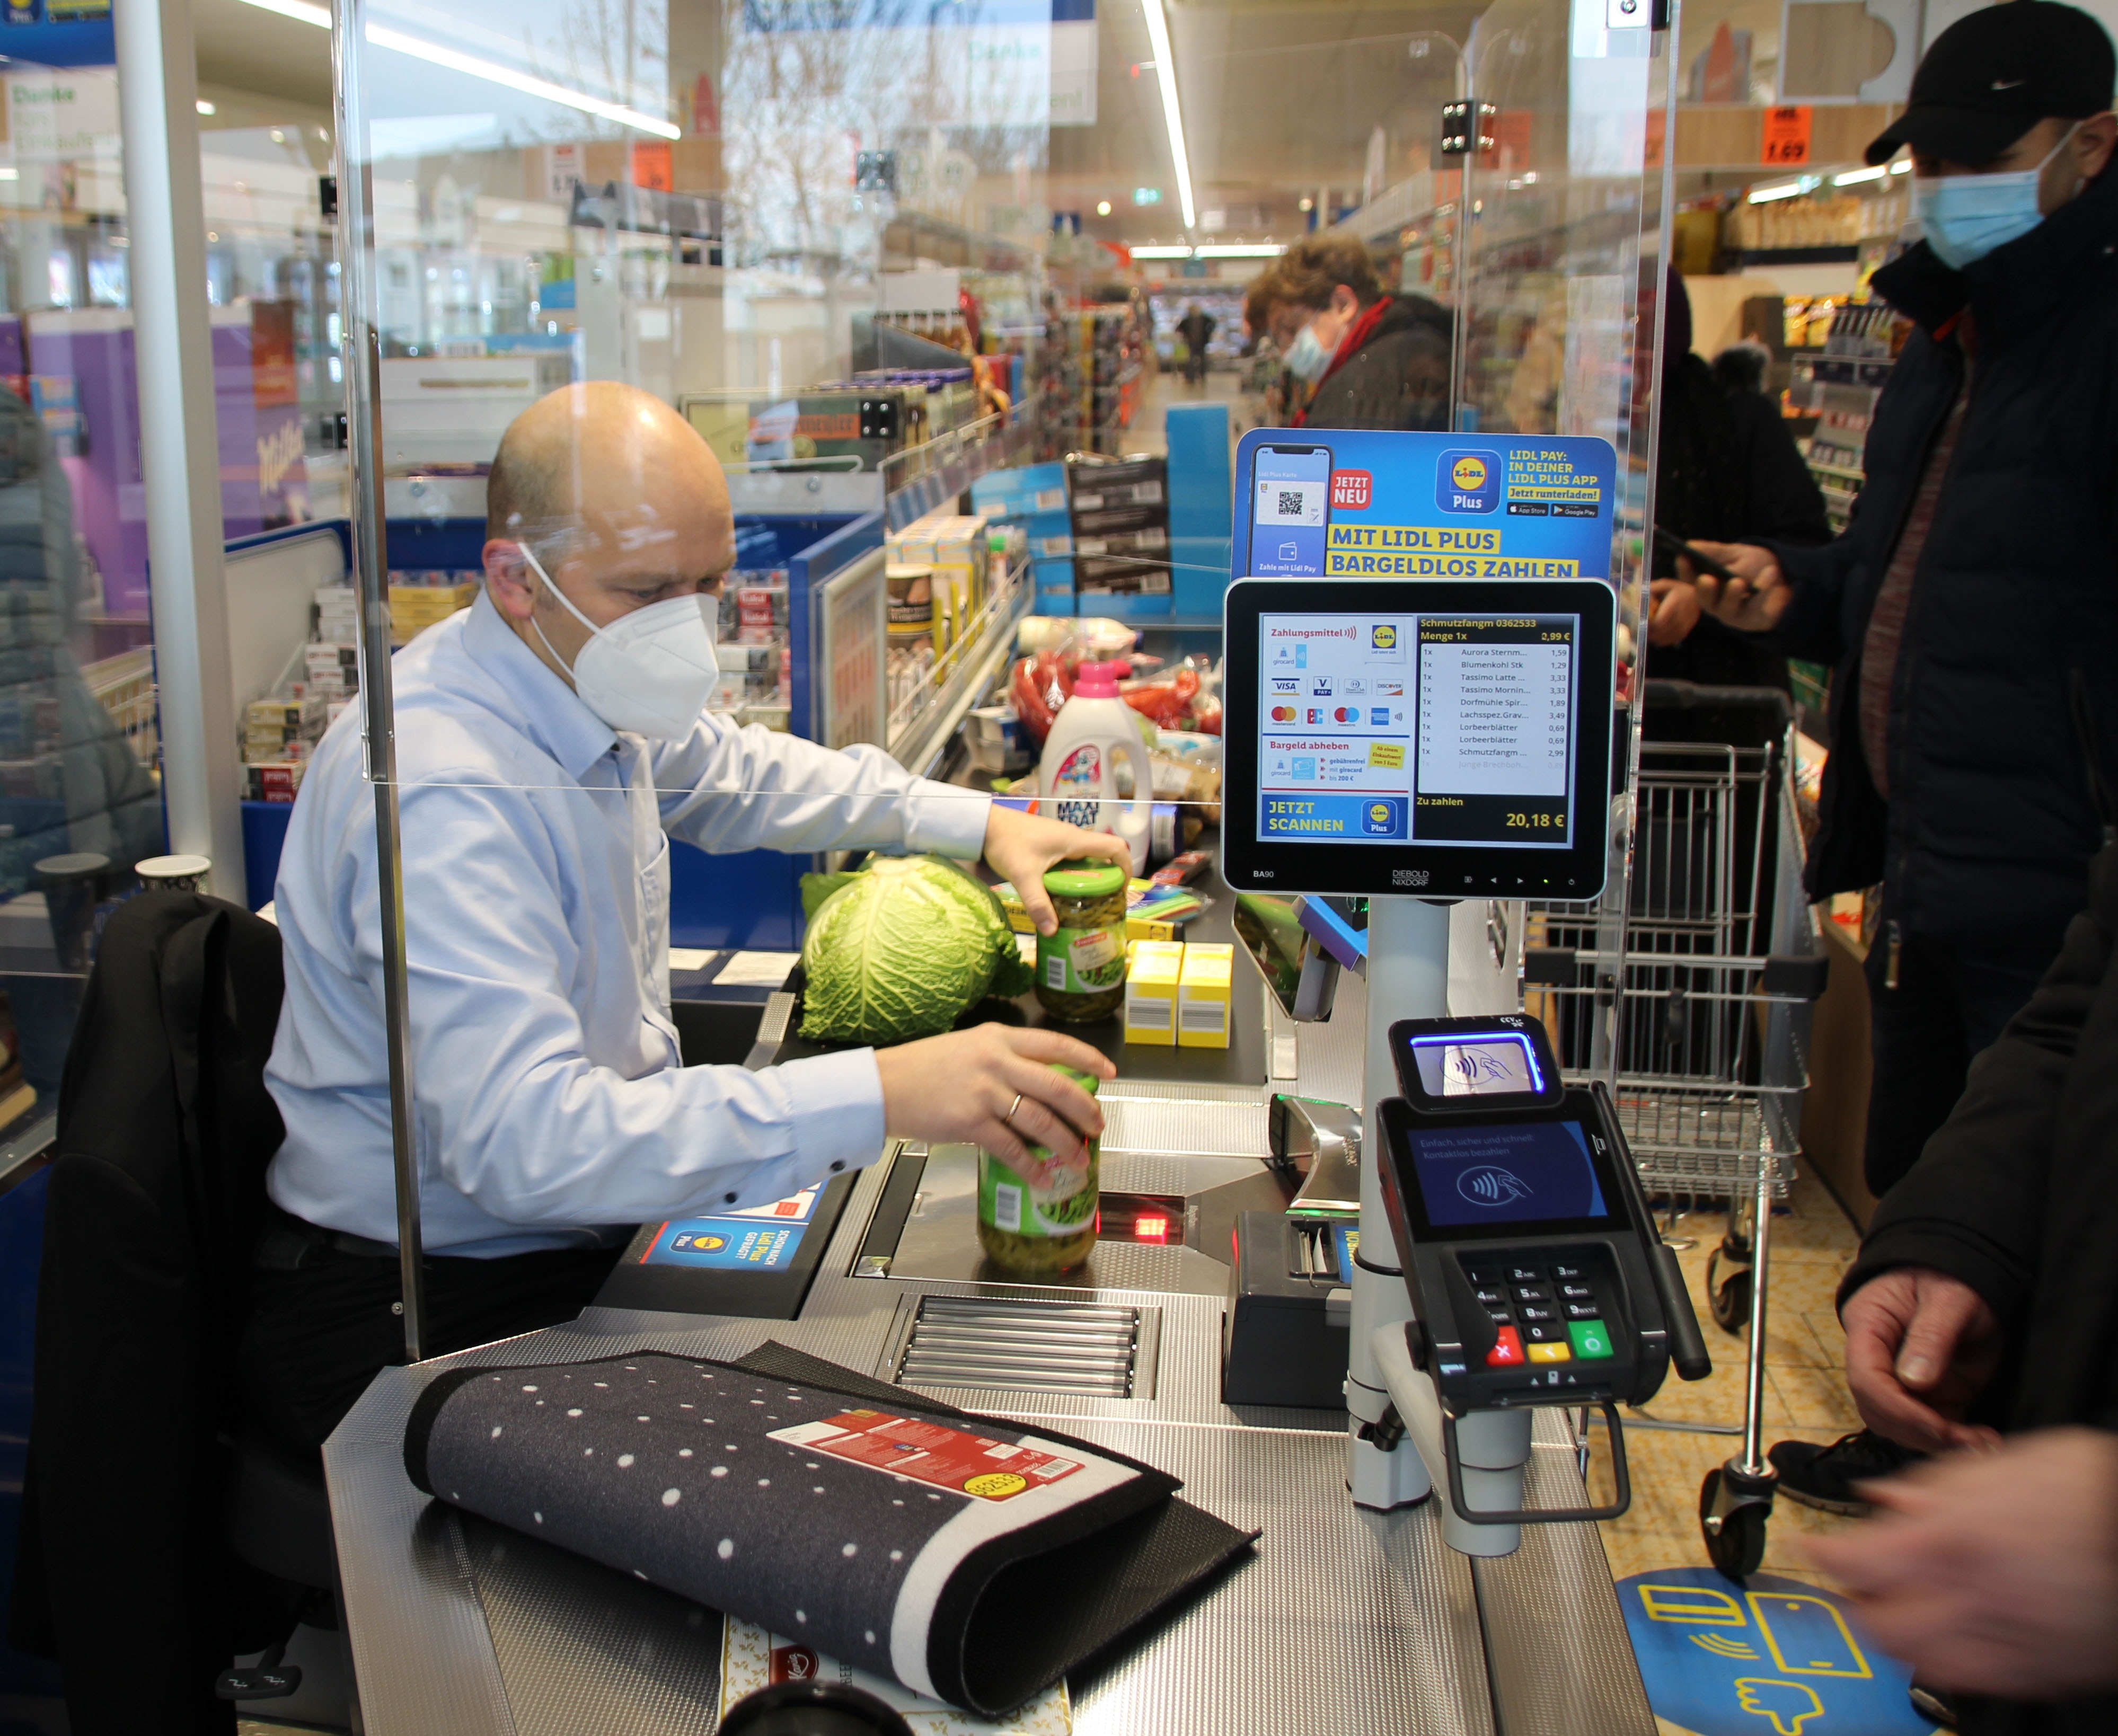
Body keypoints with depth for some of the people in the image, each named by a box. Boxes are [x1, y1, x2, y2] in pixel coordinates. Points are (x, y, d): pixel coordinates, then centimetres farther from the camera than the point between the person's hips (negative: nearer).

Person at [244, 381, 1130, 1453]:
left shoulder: (578, 680, 1)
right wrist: (880, 1095, -45)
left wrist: (982, 823, 12)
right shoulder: (444, 798, -29)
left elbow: (737, 775, 23)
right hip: (435, 1313, -9)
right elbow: (525, 1142, -39)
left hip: (588, 1230, 9)